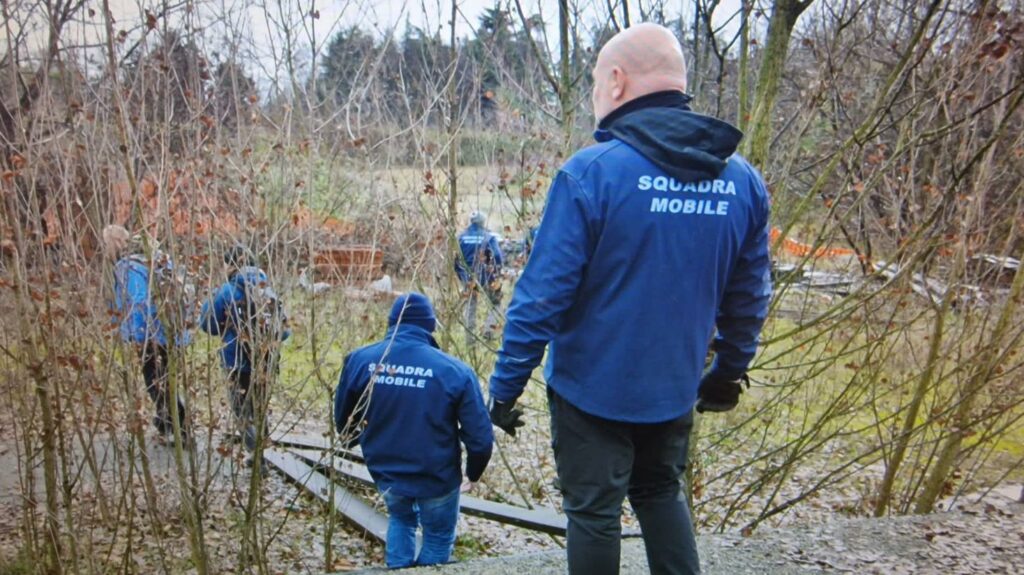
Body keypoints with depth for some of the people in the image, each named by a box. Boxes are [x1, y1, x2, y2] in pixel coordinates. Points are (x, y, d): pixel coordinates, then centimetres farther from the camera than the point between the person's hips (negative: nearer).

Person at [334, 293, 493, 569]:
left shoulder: (360, 360, -10)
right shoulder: (454, 370, -18)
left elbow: (344, 423, 4)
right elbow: (480, 437, -15)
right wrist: (473, 474, 7)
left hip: (385, 472, 3)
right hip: (437, 477, -3)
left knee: (400, 520, 32)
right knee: (438, 538, 23)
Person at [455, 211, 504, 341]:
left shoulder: (461, 236, 2)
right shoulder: (489, 236, -7)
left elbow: (455, 258, 1)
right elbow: (498, 257, -14)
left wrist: (461, 275, 10)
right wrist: (497, 272, 3)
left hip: (468, 278, 3)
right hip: (486, 276, -2)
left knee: (470, 305, 19)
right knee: (494, 302, 18)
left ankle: (470, 336, 16)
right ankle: (488, 330, 5)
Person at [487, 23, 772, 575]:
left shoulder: (592, 172, -19)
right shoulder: (741, 180, -2)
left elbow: (543, 292, -19)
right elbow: (748, 296, 6)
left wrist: (505, 384, -10)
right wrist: (730, 372, 20)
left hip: (592, 386, -5)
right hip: (675, 387, 5)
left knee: (593, 511, 10)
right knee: (661, 493, 25)